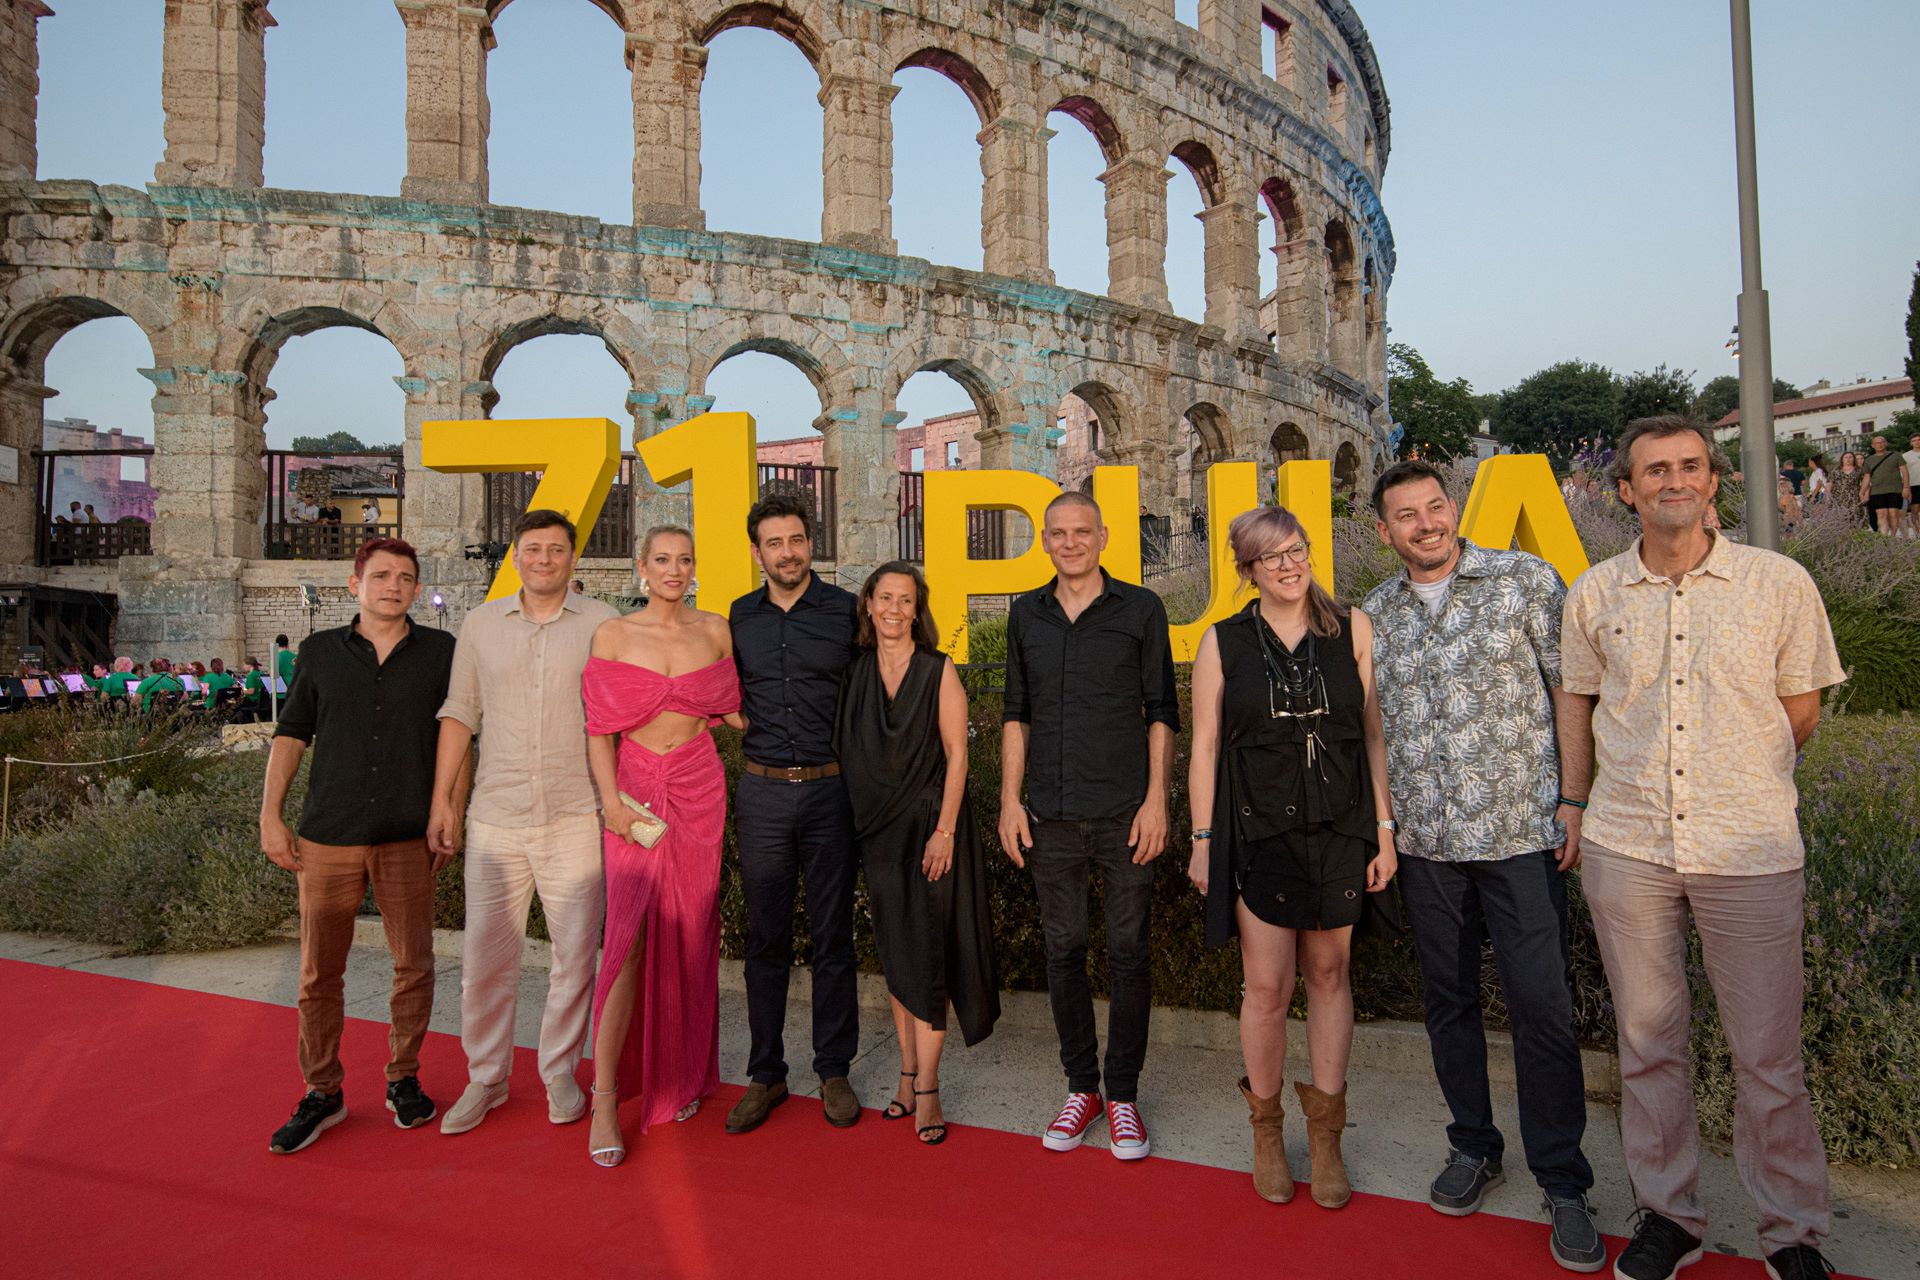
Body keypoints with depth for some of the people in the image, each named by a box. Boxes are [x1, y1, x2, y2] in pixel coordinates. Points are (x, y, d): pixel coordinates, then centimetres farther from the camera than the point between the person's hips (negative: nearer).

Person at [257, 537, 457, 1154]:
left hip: (407, 838, 0)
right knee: (319, 973, 6)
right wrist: (270, 816, 3)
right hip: (327, 837, 1)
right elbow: (291, 733, 9)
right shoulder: (321, 651, 5)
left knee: (414, 965, 6)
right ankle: (322, 1093, 22)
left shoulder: (441, 652, 2)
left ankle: (403, 1078, 25)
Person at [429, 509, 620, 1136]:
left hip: (576, 819, -1)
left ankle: (561, 1073, 24)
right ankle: (485, 1079, 26)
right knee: (485, 956, 7)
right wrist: (441, 799, 8)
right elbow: (460, 713, 11)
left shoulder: (602, 624, 1)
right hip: (495, 819, 2)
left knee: (575, 955, 6)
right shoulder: (481, 624, 8)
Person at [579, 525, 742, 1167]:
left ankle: (682, 1076, 24)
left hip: (699, 788, 2)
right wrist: (610, 798, -12)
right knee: (630, 934, -10)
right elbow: (599, 728, -3)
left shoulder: (714, 629, 7)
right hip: (636, 789, -2)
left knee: (688, 934, 7)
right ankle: (605, 1101, -1)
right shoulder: (613, 634, 0)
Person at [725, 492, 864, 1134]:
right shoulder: (739, 617, 7)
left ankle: (834, 1070, 20)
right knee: (765, 940, 8)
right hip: (762, 792, 2)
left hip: (830, 790, -2)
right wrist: (750, 727, 7)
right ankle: (765, 1075, 20)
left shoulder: (846, 610, 0)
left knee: (833, 937, 6)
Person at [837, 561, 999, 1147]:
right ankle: (908, 1073, 21)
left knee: (925, 951, -5)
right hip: (878, 829, 4)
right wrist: (857, 823, 4)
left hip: (929, 824, -4)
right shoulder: (855, 673, 5)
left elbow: (955, 754, -8)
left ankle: (926, 1090, 2)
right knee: (893, 952, 10)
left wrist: (944, 831, -14)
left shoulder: (939, 671, -5)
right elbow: (848, 753, 9)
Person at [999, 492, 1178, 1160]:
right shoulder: (1027, 614, 9)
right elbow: (1017, 712, 12)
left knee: (1128, 951, 4)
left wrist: (1156, 799, -6)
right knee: (1063, 949, 9)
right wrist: (1010, 798, 6)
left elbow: (1162, 711, 0)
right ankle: (1081, 1087, 25)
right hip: (1051, 815, 3)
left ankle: (1124, 1095, 19)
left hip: (1124, 810, -2)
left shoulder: (1140, 608, 0)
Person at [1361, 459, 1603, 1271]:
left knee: (1542, 1007, -1)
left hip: (1520, 834, -3)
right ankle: (1473, 1147, 31)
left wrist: (1574, 799, -7)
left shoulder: (1526, 579, -1)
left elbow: (1570, 693, -1)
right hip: (1423, 841, 4)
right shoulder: (1373, 614, 8)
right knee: (1448, 1000, 13)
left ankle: (1563, 1184, 14)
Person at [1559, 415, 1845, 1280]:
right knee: (1647, 1042, 12)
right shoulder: (1594, 594, 3)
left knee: (1768, 1055, 7)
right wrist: (1574, 801, 11)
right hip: (1625, 849, 2)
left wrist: (1736, 782, 9)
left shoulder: (1781, 583, -1)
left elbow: (1800, 712, 9)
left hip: (1751, 850, -1)